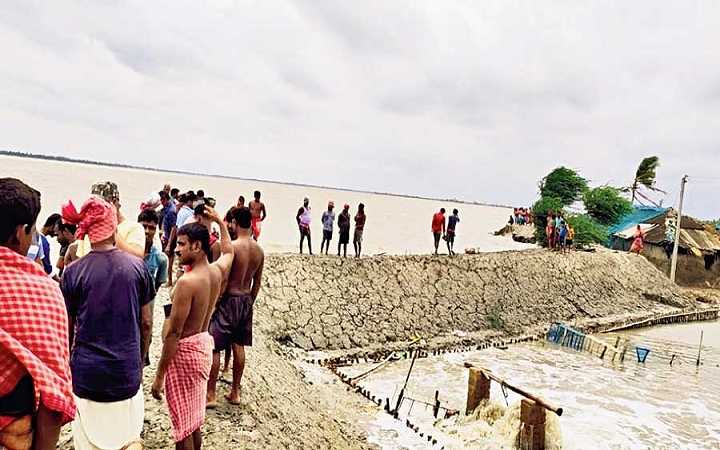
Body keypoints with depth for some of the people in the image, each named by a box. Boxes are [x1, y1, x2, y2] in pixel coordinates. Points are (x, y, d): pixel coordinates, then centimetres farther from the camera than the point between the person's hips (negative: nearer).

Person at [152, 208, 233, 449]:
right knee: (195, 419, 22)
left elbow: (173, 334, -22)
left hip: (185, 351, -8)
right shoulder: (217, 271, -2)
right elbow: (229, 251, 24)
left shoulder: (187, 282, -24)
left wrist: (159, 376, -15)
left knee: (182, 424, 6)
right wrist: (219, 222, 34)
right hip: (204, 343, 8)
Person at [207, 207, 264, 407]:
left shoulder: (230, 247, -19)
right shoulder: (259, 251, 1)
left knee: (214, 347, 6)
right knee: (239, 346, 16)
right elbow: (257, 282, 8)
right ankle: (235, 392, 26)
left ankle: (211, 394, 13)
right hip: (246, 300, 7)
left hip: (228, 300, -6)